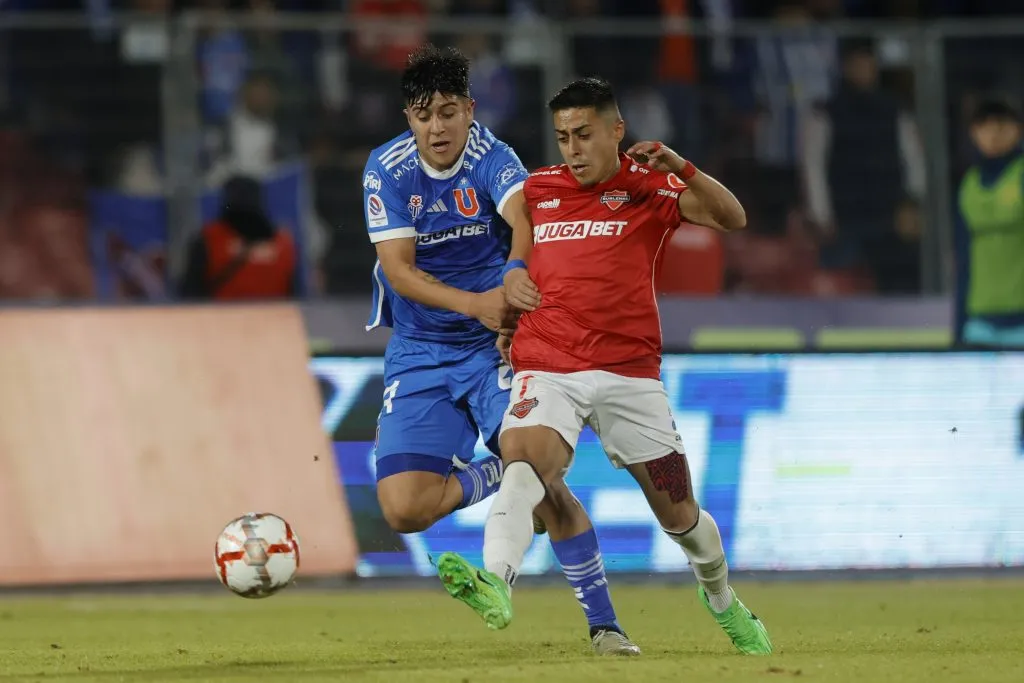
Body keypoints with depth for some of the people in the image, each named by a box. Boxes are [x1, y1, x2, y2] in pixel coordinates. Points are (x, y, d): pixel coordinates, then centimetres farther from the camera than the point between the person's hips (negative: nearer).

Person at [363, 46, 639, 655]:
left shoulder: (491, 157, -13)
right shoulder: (387, 170, -7)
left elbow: (523, 216, -33)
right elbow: (397, 268, -16)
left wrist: (516, 272, -55)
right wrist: (475, 303, -31)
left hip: (496, 345, -2)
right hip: (419, 354, 2)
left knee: (543, 480, -18)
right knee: (404, 509, -15)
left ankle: (604, 623, -3)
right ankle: (498, 474, 14)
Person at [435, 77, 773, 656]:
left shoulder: (646, 187, 2)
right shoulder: (537, 190, 12)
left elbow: (733, 218, -12)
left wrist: (680, 168, -26)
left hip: (629, 370, -1)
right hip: (546, 365, 1)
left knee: (679, 513, 9)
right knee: (525, 459, -30)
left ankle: (723, 602, 38)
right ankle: (495, 584, -51)